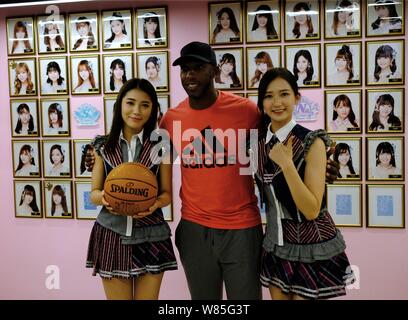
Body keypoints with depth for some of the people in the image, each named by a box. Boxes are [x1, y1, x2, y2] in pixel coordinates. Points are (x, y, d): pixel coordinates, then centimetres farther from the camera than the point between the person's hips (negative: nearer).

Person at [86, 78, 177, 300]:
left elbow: (167, 193, 2)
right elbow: (94, 192, 5)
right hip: (111, 235, 1)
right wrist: (102, 197, -18)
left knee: (147, 297, 11)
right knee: (117, 297, 13)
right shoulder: (104, 146, 2)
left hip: (150, 236, -1)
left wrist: (155, 203, -20)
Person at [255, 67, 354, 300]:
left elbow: (312, 210, -23)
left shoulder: (312, 142, -17)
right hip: (275, 247, 5)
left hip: (312, 250, -5)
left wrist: (286, 164, -29)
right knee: (279, 297, 18)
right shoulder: (260, 141, 0)